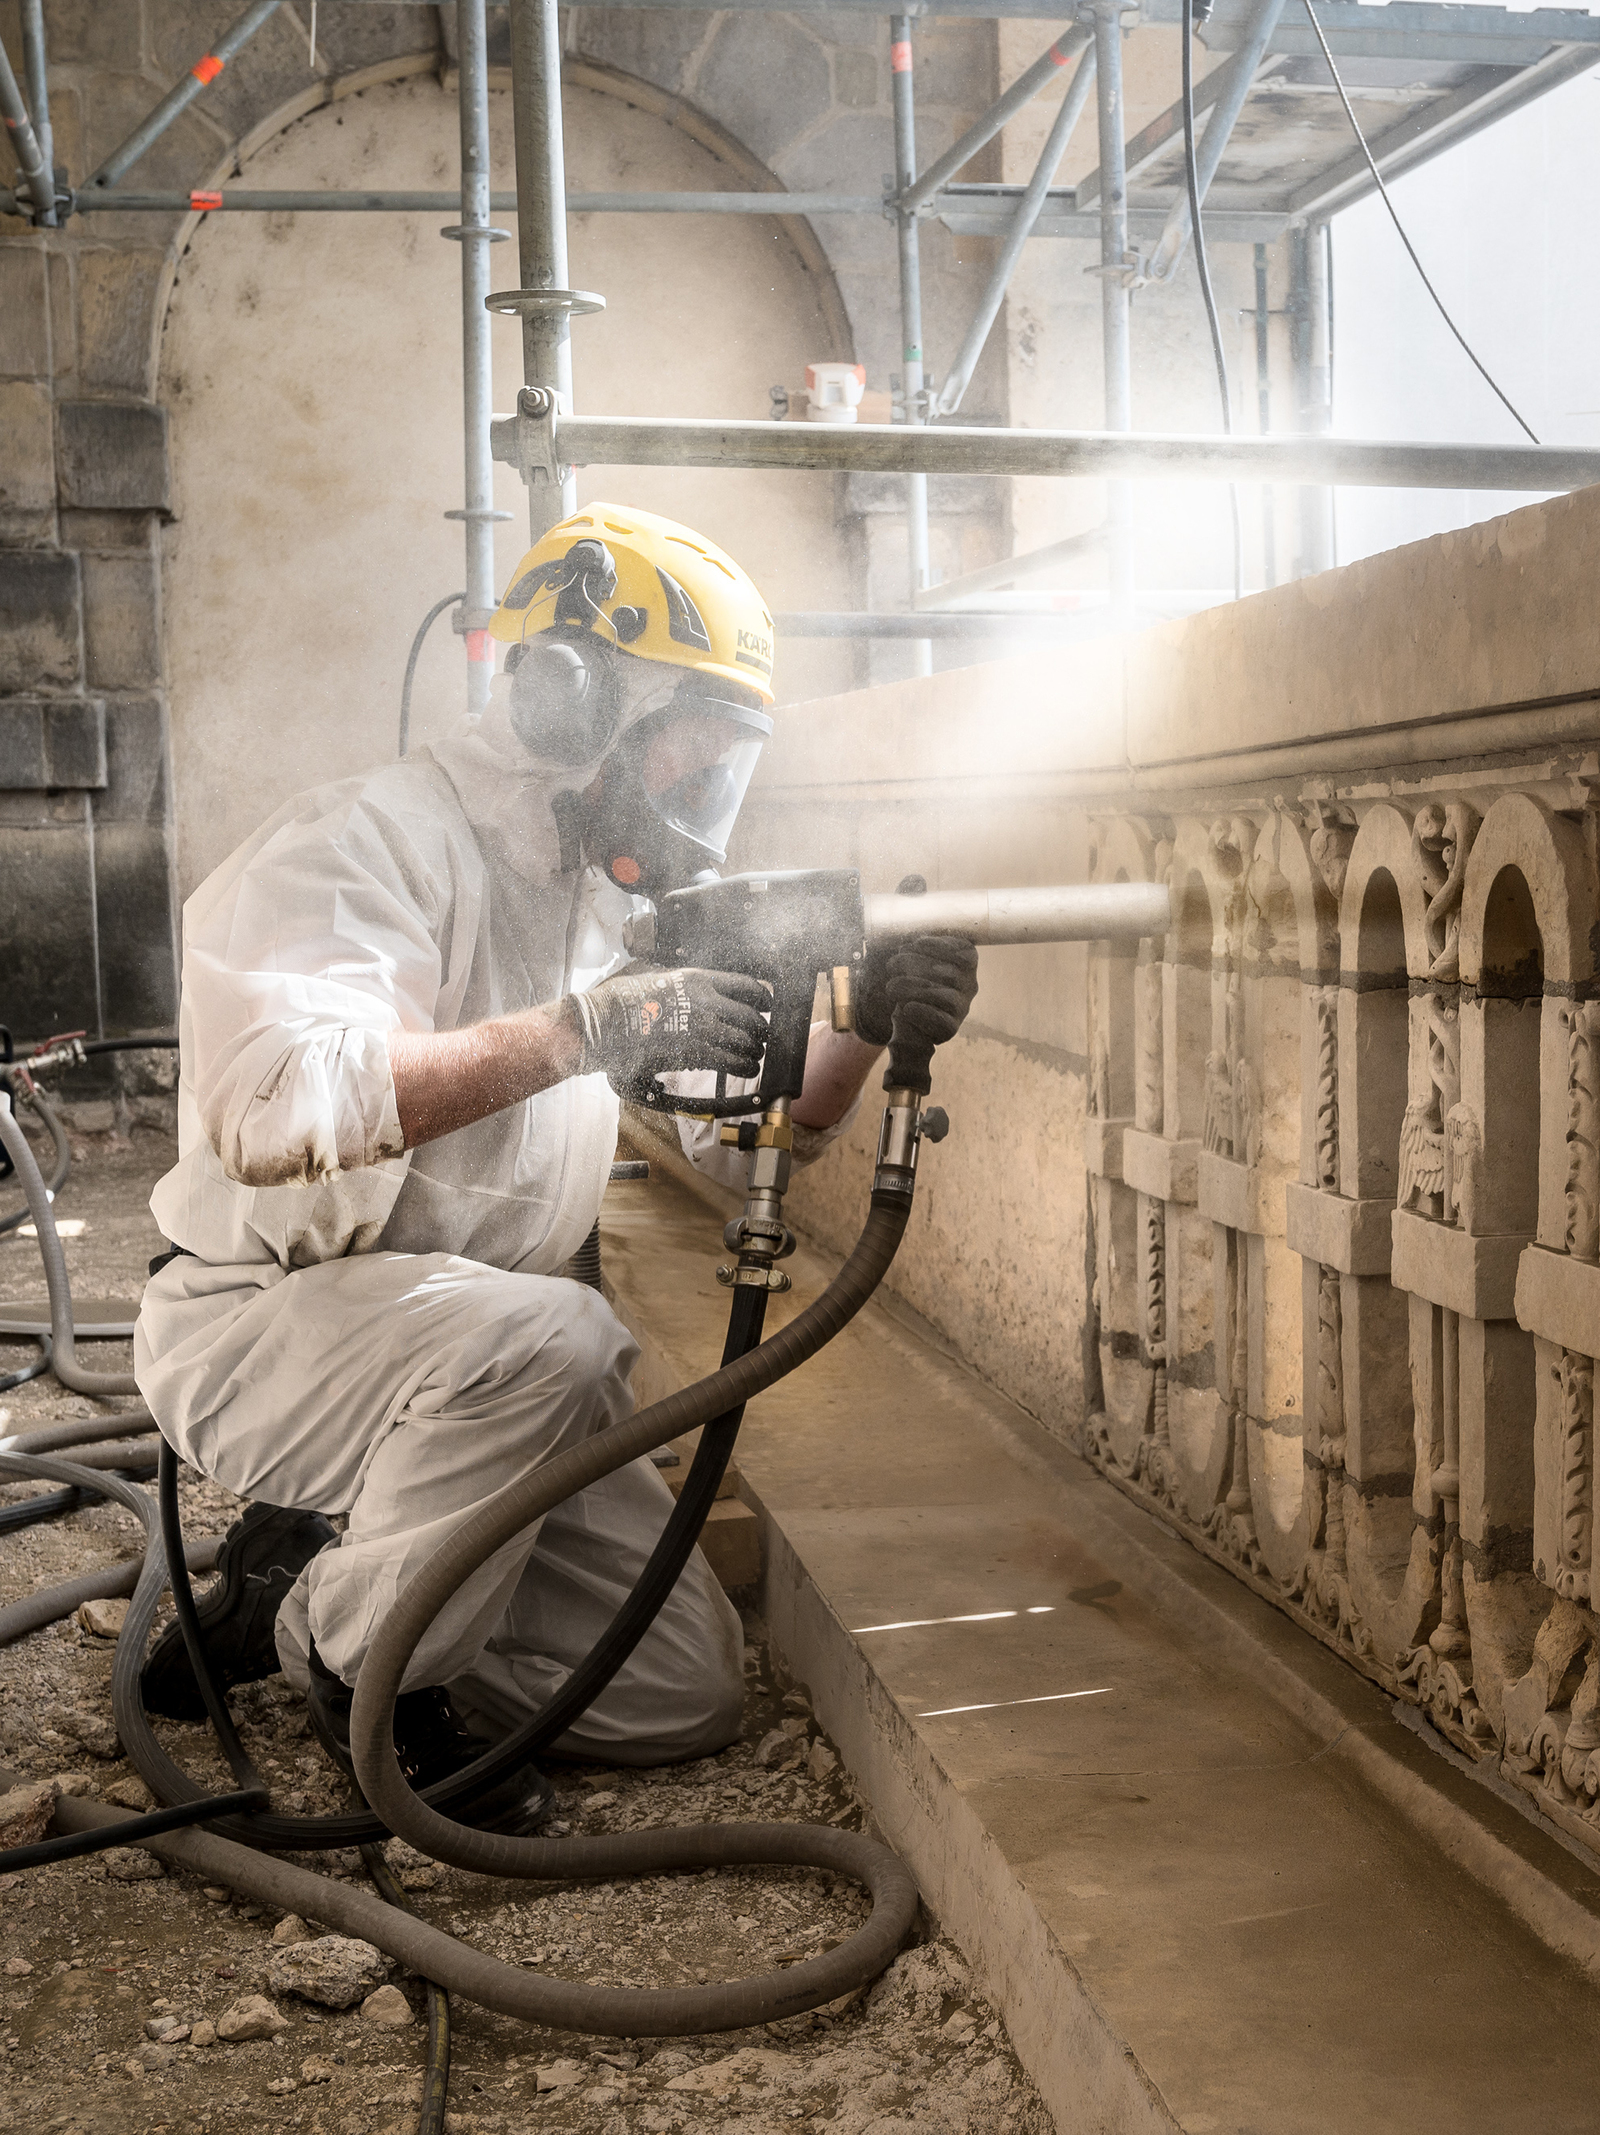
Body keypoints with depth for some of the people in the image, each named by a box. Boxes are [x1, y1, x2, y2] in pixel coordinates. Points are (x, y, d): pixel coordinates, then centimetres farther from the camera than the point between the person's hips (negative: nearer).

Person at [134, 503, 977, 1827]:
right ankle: (353, 1654, -11)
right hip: (261, 1323, -7)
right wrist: (585, 1028, -38)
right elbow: (267, 1108, -36)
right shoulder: (374, 843, -18)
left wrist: (862, 1032, -12)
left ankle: (309, 1568, 16)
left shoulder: (616, 894, 8)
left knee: (691, 1690, 1)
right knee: (554, 1336, -37)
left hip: (480, 1361, 8)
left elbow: (746, 1136, 8)